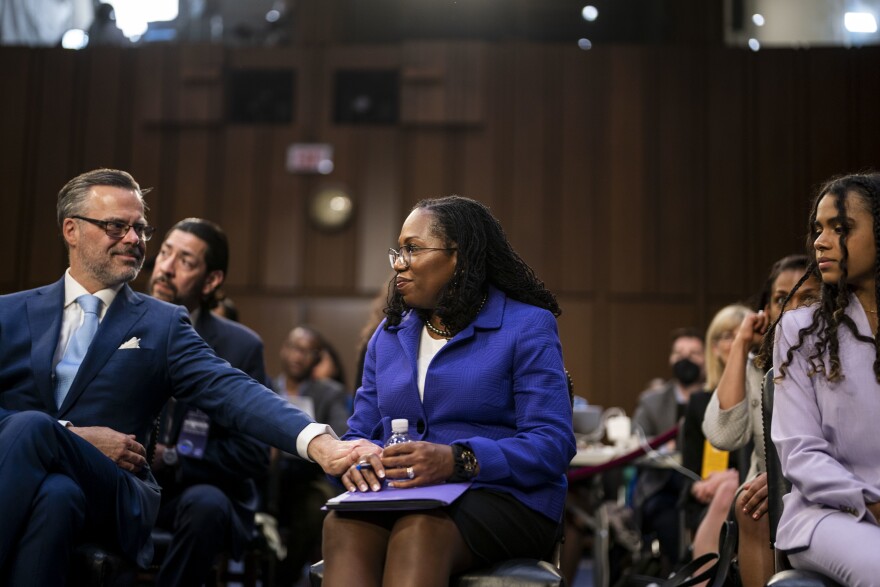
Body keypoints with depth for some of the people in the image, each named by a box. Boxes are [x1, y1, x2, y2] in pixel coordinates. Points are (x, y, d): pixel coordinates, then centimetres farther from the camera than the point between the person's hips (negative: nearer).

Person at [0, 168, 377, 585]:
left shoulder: (163, 324, 10)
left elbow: (228, 391, -6)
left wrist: (319, 443, -24)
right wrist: (74, 435, -11)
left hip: (113, 503, -1)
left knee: (44, 464, -35)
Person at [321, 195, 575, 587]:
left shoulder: (527, 327, 0)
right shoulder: (388, 335, 18)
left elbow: (552, 444, -11)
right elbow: (359, 433, 14)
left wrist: (457, 460, -26)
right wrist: (354, 460, -12)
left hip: (503, 498, -4)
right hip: (402, 500, 4)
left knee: (419, 531, -39)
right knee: (342, 524, -32)